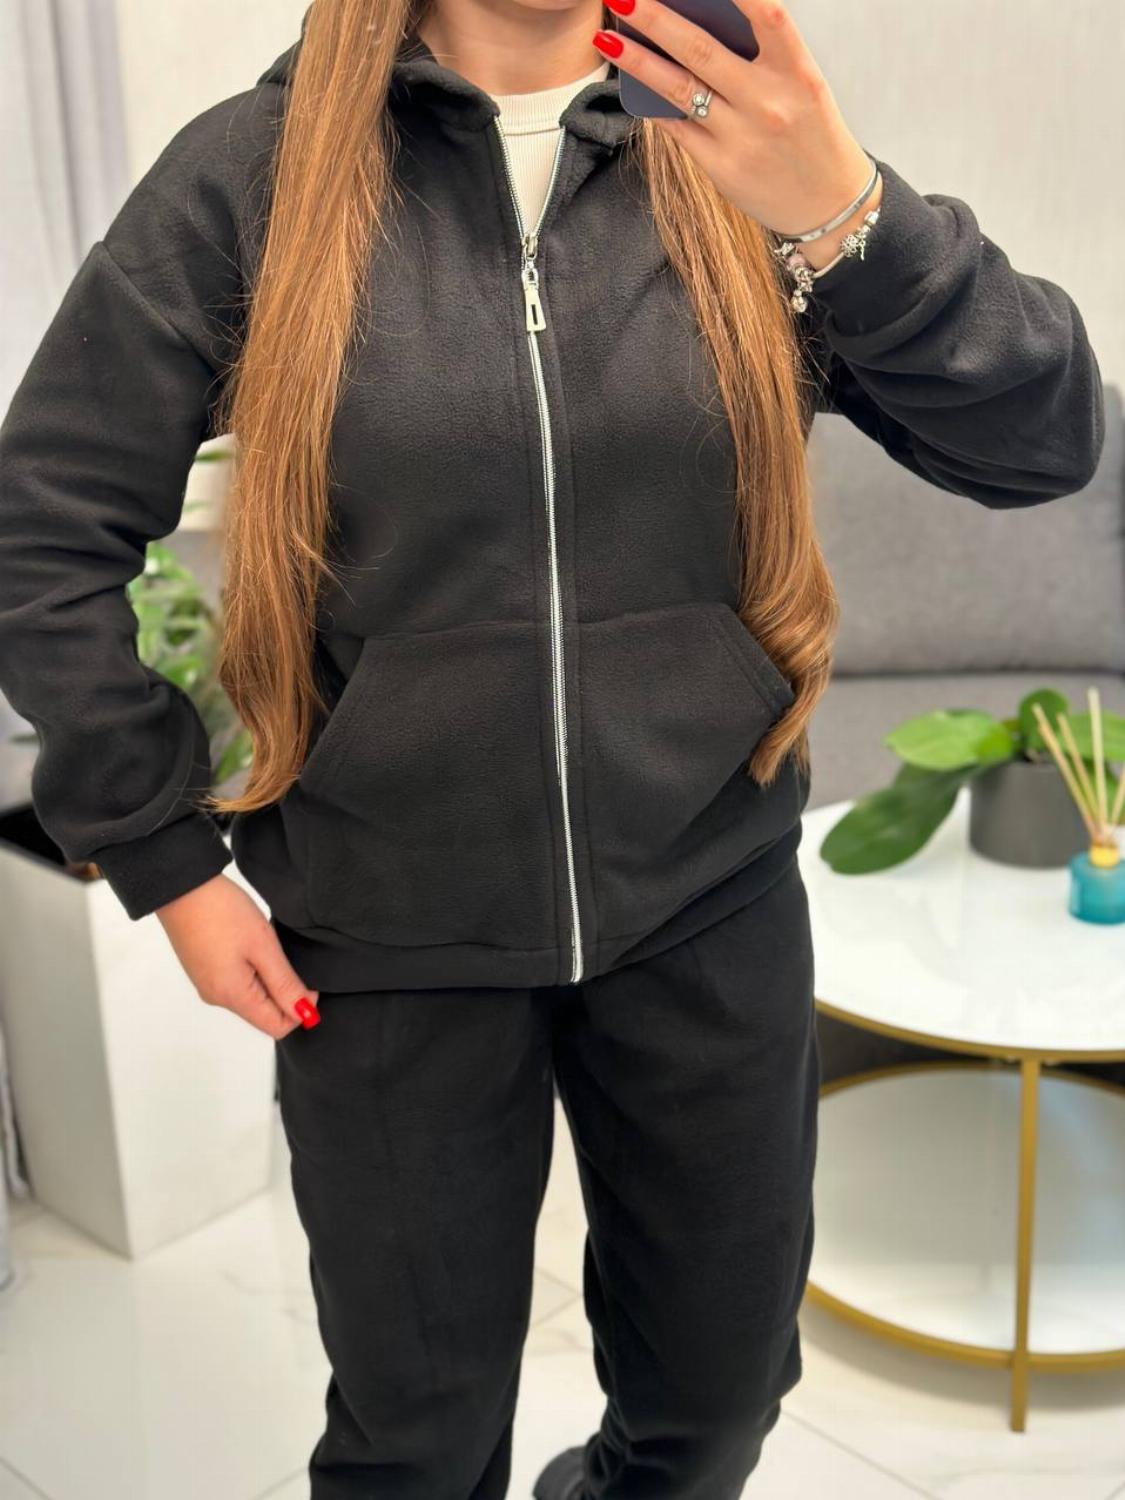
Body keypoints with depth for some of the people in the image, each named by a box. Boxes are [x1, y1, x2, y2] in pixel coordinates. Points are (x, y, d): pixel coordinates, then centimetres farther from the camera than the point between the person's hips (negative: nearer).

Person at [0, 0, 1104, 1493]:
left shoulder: (741, 150, -2)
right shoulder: (255, 170, -7)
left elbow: (1045, 444, -11)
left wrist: (842, 210, -27)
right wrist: (164, 853, -4)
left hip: (709, 909, 2)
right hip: (391, 936, -1)